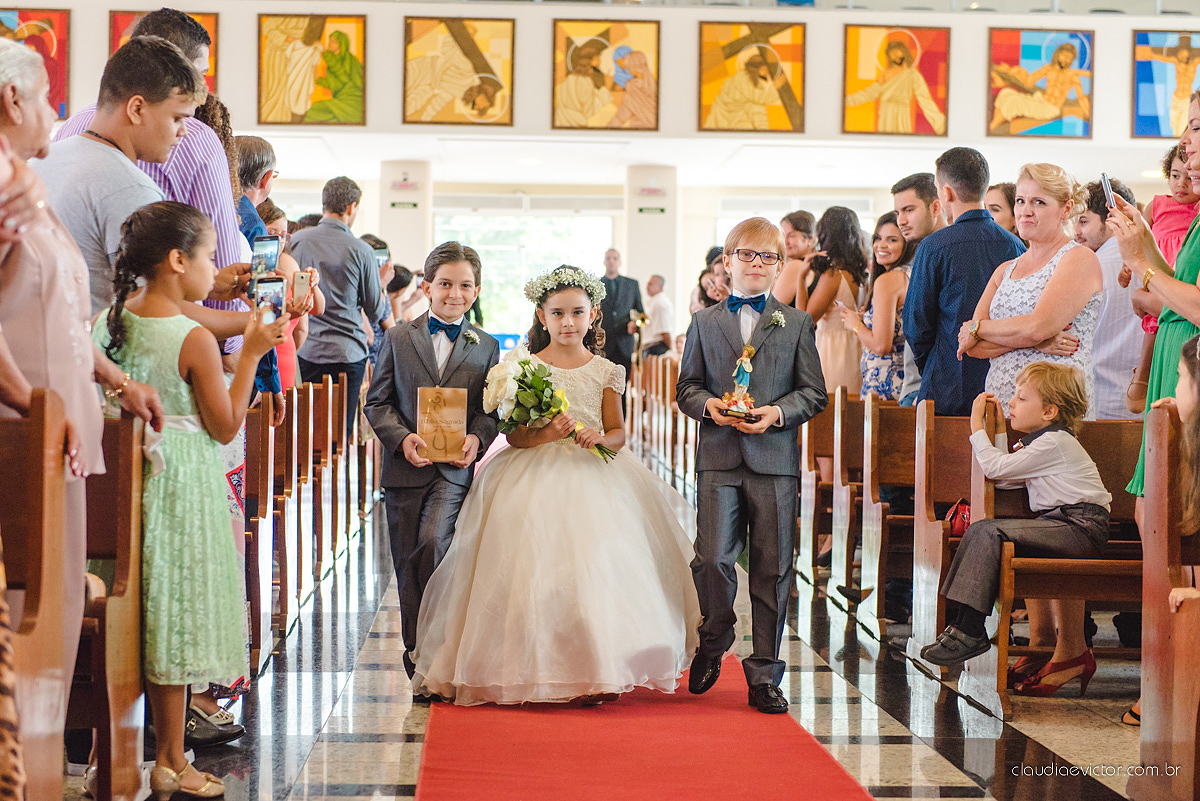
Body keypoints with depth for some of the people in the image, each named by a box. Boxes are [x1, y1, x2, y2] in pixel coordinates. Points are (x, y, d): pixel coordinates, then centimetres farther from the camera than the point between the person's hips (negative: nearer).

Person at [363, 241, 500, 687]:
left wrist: (476, 438, -12)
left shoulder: (485, 348, 10)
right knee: (408, 566, 5)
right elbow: (377, 402, 4)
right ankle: (419, 667, 17)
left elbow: (490, 410, 8)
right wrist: (402, 438, -13)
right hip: (405, 467, 1)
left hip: (455, 469, -1)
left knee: (432, 542, -23)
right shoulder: (398, 339, 7)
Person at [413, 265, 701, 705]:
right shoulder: (523, 367, 4)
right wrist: (544, 434, -19)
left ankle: (596, 673, -3)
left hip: (593, 476, 1)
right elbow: (515, 435, 0)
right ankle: (532, 673, -3)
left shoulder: (604, 372, 9)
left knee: (598, 561, -12)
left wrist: (599, 437, -12)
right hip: (534, 477, -1)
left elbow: (618, 432, 10)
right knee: (535, 564, -13)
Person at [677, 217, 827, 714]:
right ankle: (714, 640, 18)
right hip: (718, 459, 0)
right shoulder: (704, 323, 14)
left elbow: (814, 392, 7)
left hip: (774, 459, 0)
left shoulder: (797, 323, 11)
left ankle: (764, 676, 11)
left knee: (772, 569, 2)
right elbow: (686, 387, 12)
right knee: (712, 559, -11)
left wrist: (776, 412, -11)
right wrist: (709, 405, -10)